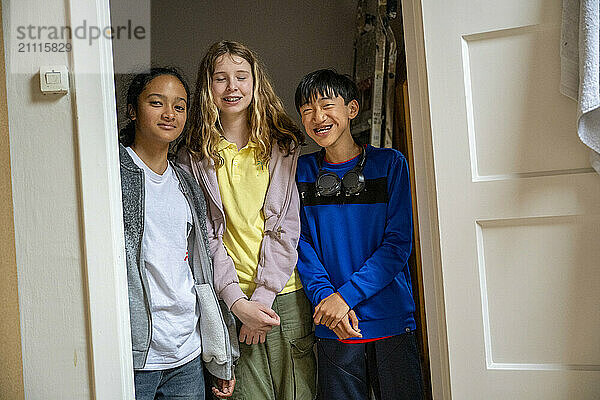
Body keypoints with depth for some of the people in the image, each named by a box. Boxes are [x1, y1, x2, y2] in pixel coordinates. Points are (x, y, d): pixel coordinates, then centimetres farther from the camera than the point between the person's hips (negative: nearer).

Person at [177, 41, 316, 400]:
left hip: (286, 294, 1)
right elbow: (206, 236, 0)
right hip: (230, 302, 0)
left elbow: (287, 225, 0)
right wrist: (237, 301, -11)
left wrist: (262, 295, -9)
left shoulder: (285, 145, 5)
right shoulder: (194, 157, 6)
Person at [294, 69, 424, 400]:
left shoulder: (389, 163, -1)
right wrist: (324, 295, -14)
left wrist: (346, 295, -16)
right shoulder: (302, 171, 5)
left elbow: (398, 242, -7)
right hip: (333, 330, 1)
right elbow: (302, 244, 3)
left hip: (391, 322, -1)